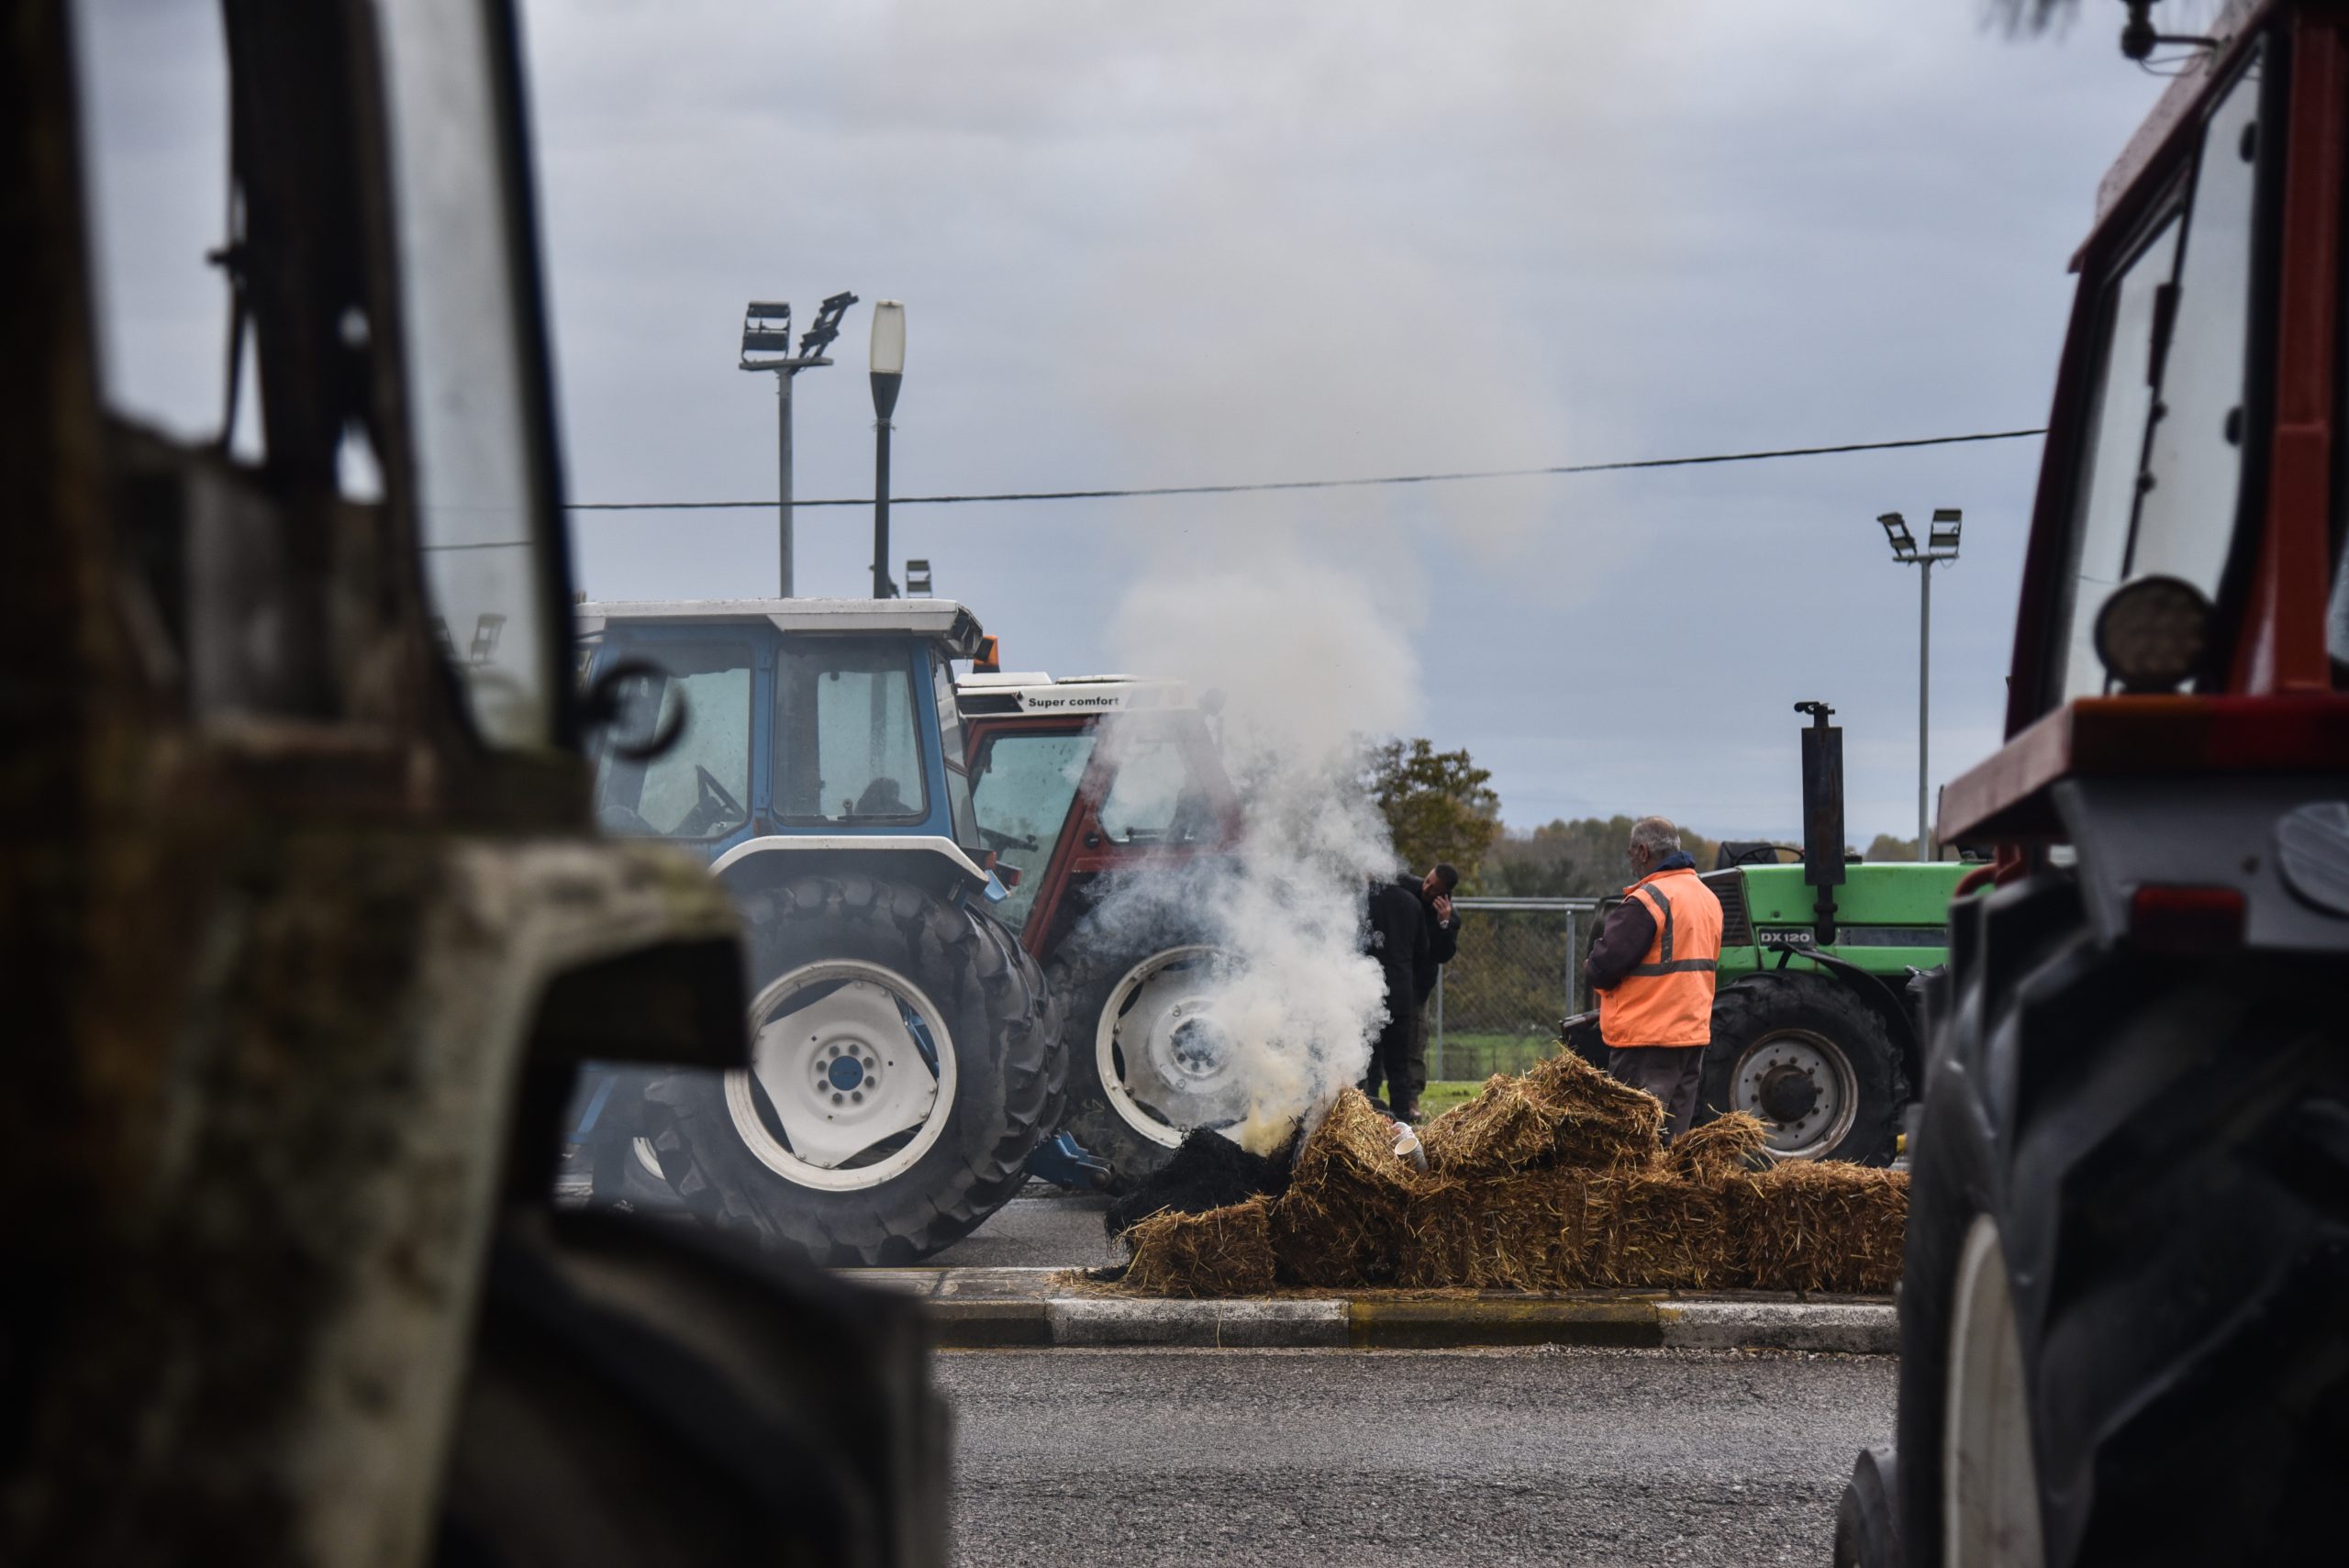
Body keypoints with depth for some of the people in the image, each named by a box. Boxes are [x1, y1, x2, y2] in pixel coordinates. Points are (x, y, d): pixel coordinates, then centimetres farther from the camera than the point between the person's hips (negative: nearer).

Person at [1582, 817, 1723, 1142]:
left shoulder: (1646, 901, -16)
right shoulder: (1708, 898, 13)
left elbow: (1603, 968, -18)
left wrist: (1591, 970, 5)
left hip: (1646, 1039, -8)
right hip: (1694, 1034, 9)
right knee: (1673, 1137, 13)